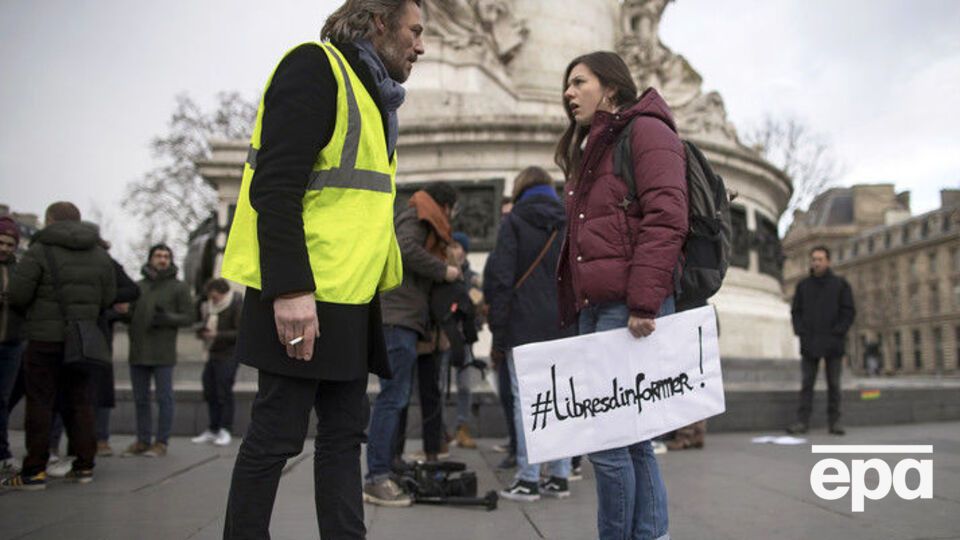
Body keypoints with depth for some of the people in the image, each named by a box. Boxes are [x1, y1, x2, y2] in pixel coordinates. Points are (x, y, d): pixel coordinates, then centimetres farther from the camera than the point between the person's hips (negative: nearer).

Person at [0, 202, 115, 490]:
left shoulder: (40, 251, -8)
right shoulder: (100, 255, 8)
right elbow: (108, 298, 8)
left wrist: (38, 305, 10)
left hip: (45, 338, -5)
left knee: (40, 402, 1)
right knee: (79, 401, 11)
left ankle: (34, 470, 2)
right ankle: (84, 465, 13)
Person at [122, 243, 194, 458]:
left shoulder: (179, 287, 3)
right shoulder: (138, 286, 14)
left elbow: (189, 317, -3)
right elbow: (129, 314, 16)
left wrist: (167, 318, -18)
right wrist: (121, 313, -6)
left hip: (163, 353, -4)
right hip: (138, 352, 4)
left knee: (164, 398, -2)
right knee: (140, 399, 9)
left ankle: (161, 443, 5)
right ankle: (142, 441, 18)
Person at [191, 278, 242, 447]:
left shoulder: (236, 306, -11)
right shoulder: (210, 306, 12)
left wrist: (217, 335, -20)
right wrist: (202, 332, 2)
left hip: (227, 356, -7)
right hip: (212, 355, 8)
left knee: (224, 393, -4)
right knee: (209, 393, 9)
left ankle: (225, 431, 4)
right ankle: (213, 430, 19)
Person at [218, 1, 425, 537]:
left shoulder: (372, 94, 22)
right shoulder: (314, 67, -7)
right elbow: (275, 186, -18)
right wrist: (290, 289, -25)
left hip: (351, 297, 9)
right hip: (300, 296, -9)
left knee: (345, 432, 10)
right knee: (277, 436, -1)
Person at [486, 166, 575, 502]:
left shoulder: (514, 222, -1)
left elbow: (501, 277, -7)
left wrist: (498, 327, -3)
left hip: (524, 328, -4)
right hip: (563, 327, 4)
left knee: (526, 401, -1)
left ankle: (528, 480, 0)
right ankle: (559, 477, 13)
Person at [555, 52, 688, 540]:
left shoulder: (646, 130, -1)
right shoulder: (590, 149, 26)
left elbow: (665, 219, -14)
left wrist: (643, 302, -21)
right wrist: (573, 310, 17)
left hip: (631, 309, -9)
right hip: (593, 307, 9)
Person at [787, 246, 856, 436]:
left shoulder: (840, 284, 4)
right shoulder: (803, 285, 9)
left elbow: (849, 312, 0)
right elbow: (796, 311, 11)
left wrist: (837, 333, -10)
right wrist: (801, 332, -3)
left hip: (833, 343, -1)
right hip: (809, 344, 2)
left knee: (834, 384, 3)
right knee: (807, 383, 1)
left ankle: (834, 422, 9)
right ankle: (802, 421, 1)